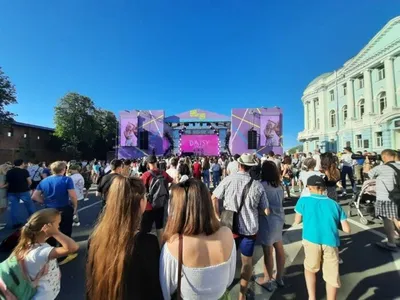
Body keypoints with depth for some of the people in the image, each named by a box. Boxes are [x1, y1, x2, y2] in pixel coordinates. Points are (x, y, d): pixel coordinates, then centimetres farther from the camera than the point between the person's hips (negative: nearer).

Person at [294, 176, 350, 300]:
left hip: (311, 240, -1)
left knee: (310, 269, 22)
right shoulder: (334, 204, 16)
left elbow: (296, 221, 16)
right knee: (332, 276, 16)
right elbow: (347, 229, 13)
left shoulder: (304, 200, 9)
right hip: (331, 242, 2)